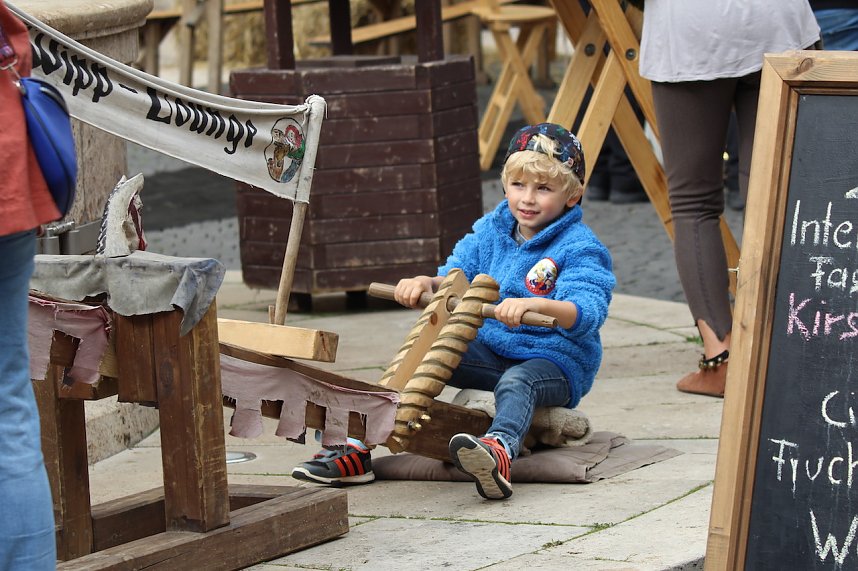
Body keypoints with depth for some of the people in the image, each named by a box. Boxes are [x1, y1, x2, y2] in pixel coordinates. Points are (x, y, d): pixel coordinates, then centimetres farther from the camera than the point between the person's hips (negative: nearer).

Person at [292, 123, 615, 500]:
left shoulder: (579, 248, -13)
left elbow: (589, 311, -28)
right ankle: (357, 444, -18)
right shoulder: (491, 230, 9)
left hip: (557, 362, -7)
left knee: (516, 383, -39)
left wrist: (535, 304, -48)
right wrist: (427, 283, -16)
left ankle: (498, 450, -72)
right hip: (491, 349, 7)